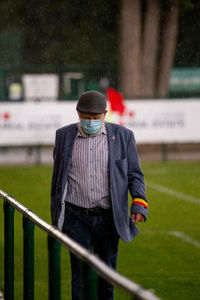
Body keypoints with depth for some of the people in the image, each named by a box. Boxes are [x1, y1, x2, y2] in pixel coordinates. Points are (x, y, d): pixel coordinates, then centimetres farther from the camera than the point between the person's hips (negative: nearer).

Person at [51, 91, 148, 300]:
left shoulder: (122, 136, 1)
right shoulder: (64, 136, 4)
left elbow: (134, 174, 4)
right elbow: (57, 178, 11)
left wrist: (139, 202, -14)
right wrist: (56, 218, 12)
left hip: (108, 218, 0)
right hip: (76, 217, 0)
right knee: (81, 274, -6)